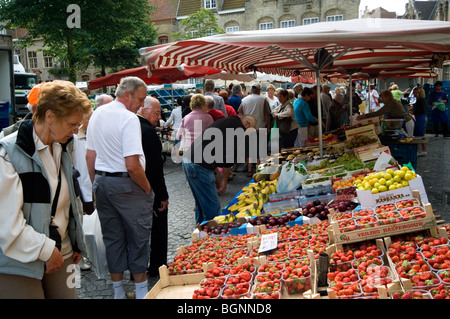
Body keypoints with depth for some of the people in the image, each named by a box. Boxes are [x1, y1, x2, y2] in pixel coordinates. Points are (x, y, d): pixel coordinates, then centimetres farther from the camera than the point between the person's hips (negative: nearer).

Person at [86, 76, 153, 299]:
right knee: (138, 237, 8)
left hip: (102, 182, 7)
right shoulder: (129, 119, -16)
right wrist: (147, 189, -9)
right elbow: (132, 165, -23)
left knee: (112, 238, 15)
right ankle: (141, 291, 19)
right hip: (126, 185, -7)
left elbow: (90, 156, 14)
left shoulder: (97, 114, 9)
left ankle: (118, 292, 26)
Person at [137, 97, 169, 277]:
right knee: (158, 231, 9)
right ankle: (158, 268, 20)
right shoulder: (148, 132, -21)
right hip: (151, 192, -8)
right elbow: (155, 167, -23)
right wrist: (163, 195, -17)